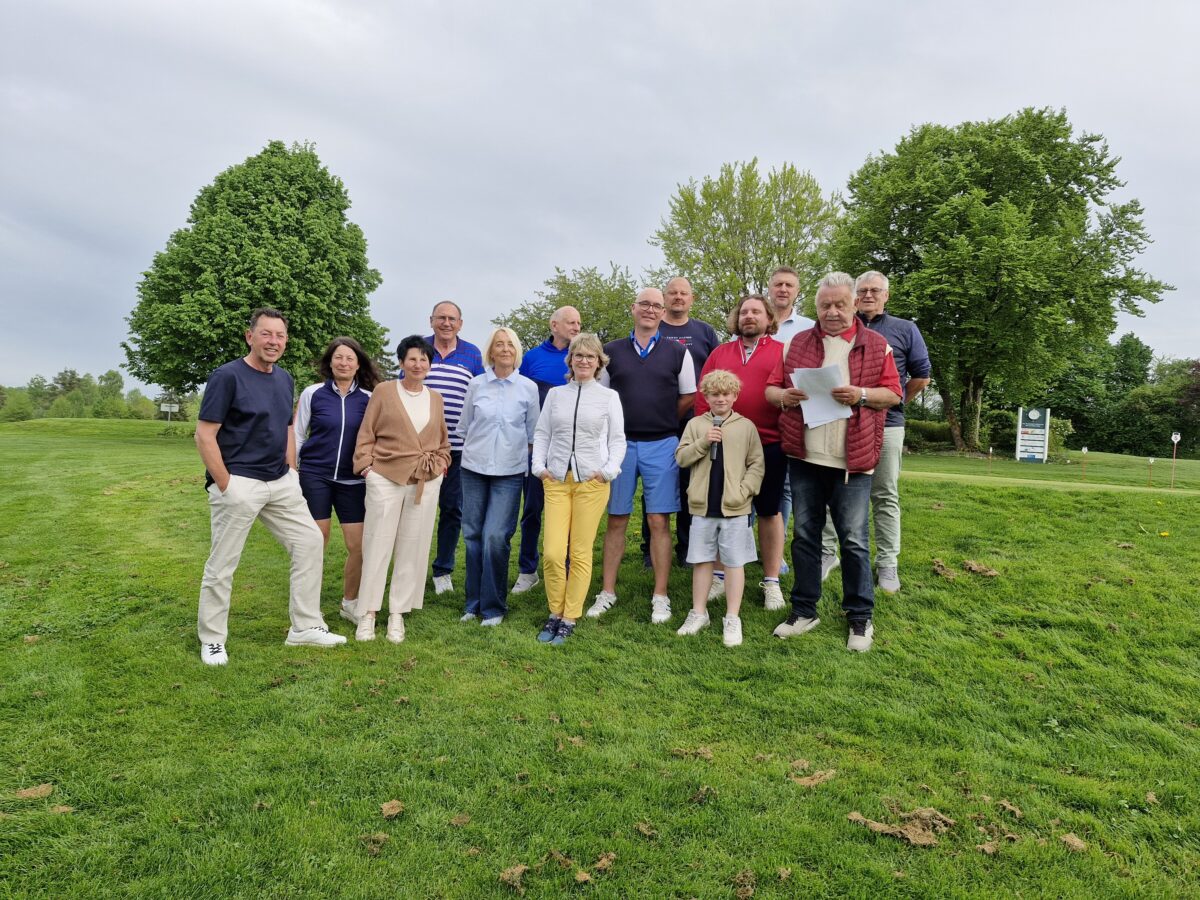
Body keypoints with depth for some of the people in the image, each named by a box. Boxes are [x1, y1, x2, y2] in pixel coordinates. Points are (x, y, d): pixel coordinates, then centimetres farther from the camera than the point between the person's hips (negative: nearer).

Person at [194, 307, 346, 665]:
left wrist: (291, 471, 10)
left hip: (281, 483, 7)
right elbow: (204, 435, -13)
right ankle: (212, 641, 20)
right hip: (238, 484, -7)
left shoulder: (285, 379, 11)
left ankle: (305, 627, 18)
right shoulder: (228, 376, -11)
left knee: (310, 542, 7)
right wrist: (225, 485, -15)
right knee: (221, 565, 3)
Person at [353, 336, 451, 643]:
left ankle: (397, 614, 17)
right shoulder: (384, 391, 2)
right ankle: (367, 614, 11)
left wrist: (441, 464, 8)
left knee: (412, 549, 6)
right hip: (386, 478, -3)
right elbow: (366, 434, 2)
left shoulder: (436, 398, 11)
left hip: (426, 482, 3)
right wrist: (365, 464, -6)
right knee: (377, 546, 1)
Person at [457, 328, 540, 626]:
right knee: (473, 534, 6)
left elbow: (532, 432, 9)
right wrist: (479, 447, 10)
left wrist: (513, 449, 6)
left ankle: (492, 606, 6)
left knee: (496, 536, -9)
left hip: (510, 472, -2)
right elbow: (464, 427, 13)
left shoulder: (528, 387, 2)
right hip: (474, 467, 2)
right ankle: (474, 602, 20)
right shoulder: (476, 384, 4)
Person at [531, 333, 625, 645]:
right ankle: (554, 613, 14)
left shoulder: (609, 396, 7)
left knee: (581, 553, 2)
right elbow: (541, 434, 12)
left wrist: (610, 470, -9)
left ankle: (569, 619, 14)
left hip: (592, 481, -1)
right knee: (552, 553, -6)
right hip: (556, 480, 2)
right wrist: (539, 466, -1)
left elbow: (618, 439, 5)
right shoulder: (555, 394, 12)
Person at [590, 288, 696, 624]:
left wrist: (662, 422, 8)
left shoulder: (677, 352, 5)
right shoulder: (611, 352, 7)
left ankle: (660, 597, 9)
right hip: (619, 443, 1)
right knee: (616, 520, 6)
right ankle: (607, 592, 15)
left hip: (661, 445, -1)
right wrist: (621, 422, 3)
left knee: (659, 522, 0)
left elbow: (688, 397, 10)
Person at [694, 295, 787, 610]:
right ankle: (720, 575, 22)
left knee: (769, 511, 7)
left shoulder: (783, 352, 4)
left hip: (769, 445, -2)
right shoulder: (720, 353, 11)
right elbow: (703, 396, 7)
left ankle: (771, 581, 18)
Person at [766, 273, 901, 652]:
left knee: (854, 540, 3)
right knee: (804, 534, 9)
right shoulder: (797, 343, 9)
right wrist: (784, 396, -13)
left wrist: (862, 395, -16)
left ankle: (860, 618, 17)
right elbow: (770, 389, 10)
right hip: (804, 457, 2)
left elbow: (893, 394, 3)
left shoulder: (876, 345, 5)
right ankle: (804, 610, 22)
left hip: (852, 460, -2)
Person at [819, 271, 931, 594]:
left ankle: (887, 563, 12)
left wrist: (895, 402, 14)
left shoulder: (905, 330, 10)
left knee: (886, 496, 5)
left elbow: (921, 376, 14)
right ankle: (827, 551, 16)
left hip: (886, 424, -1)